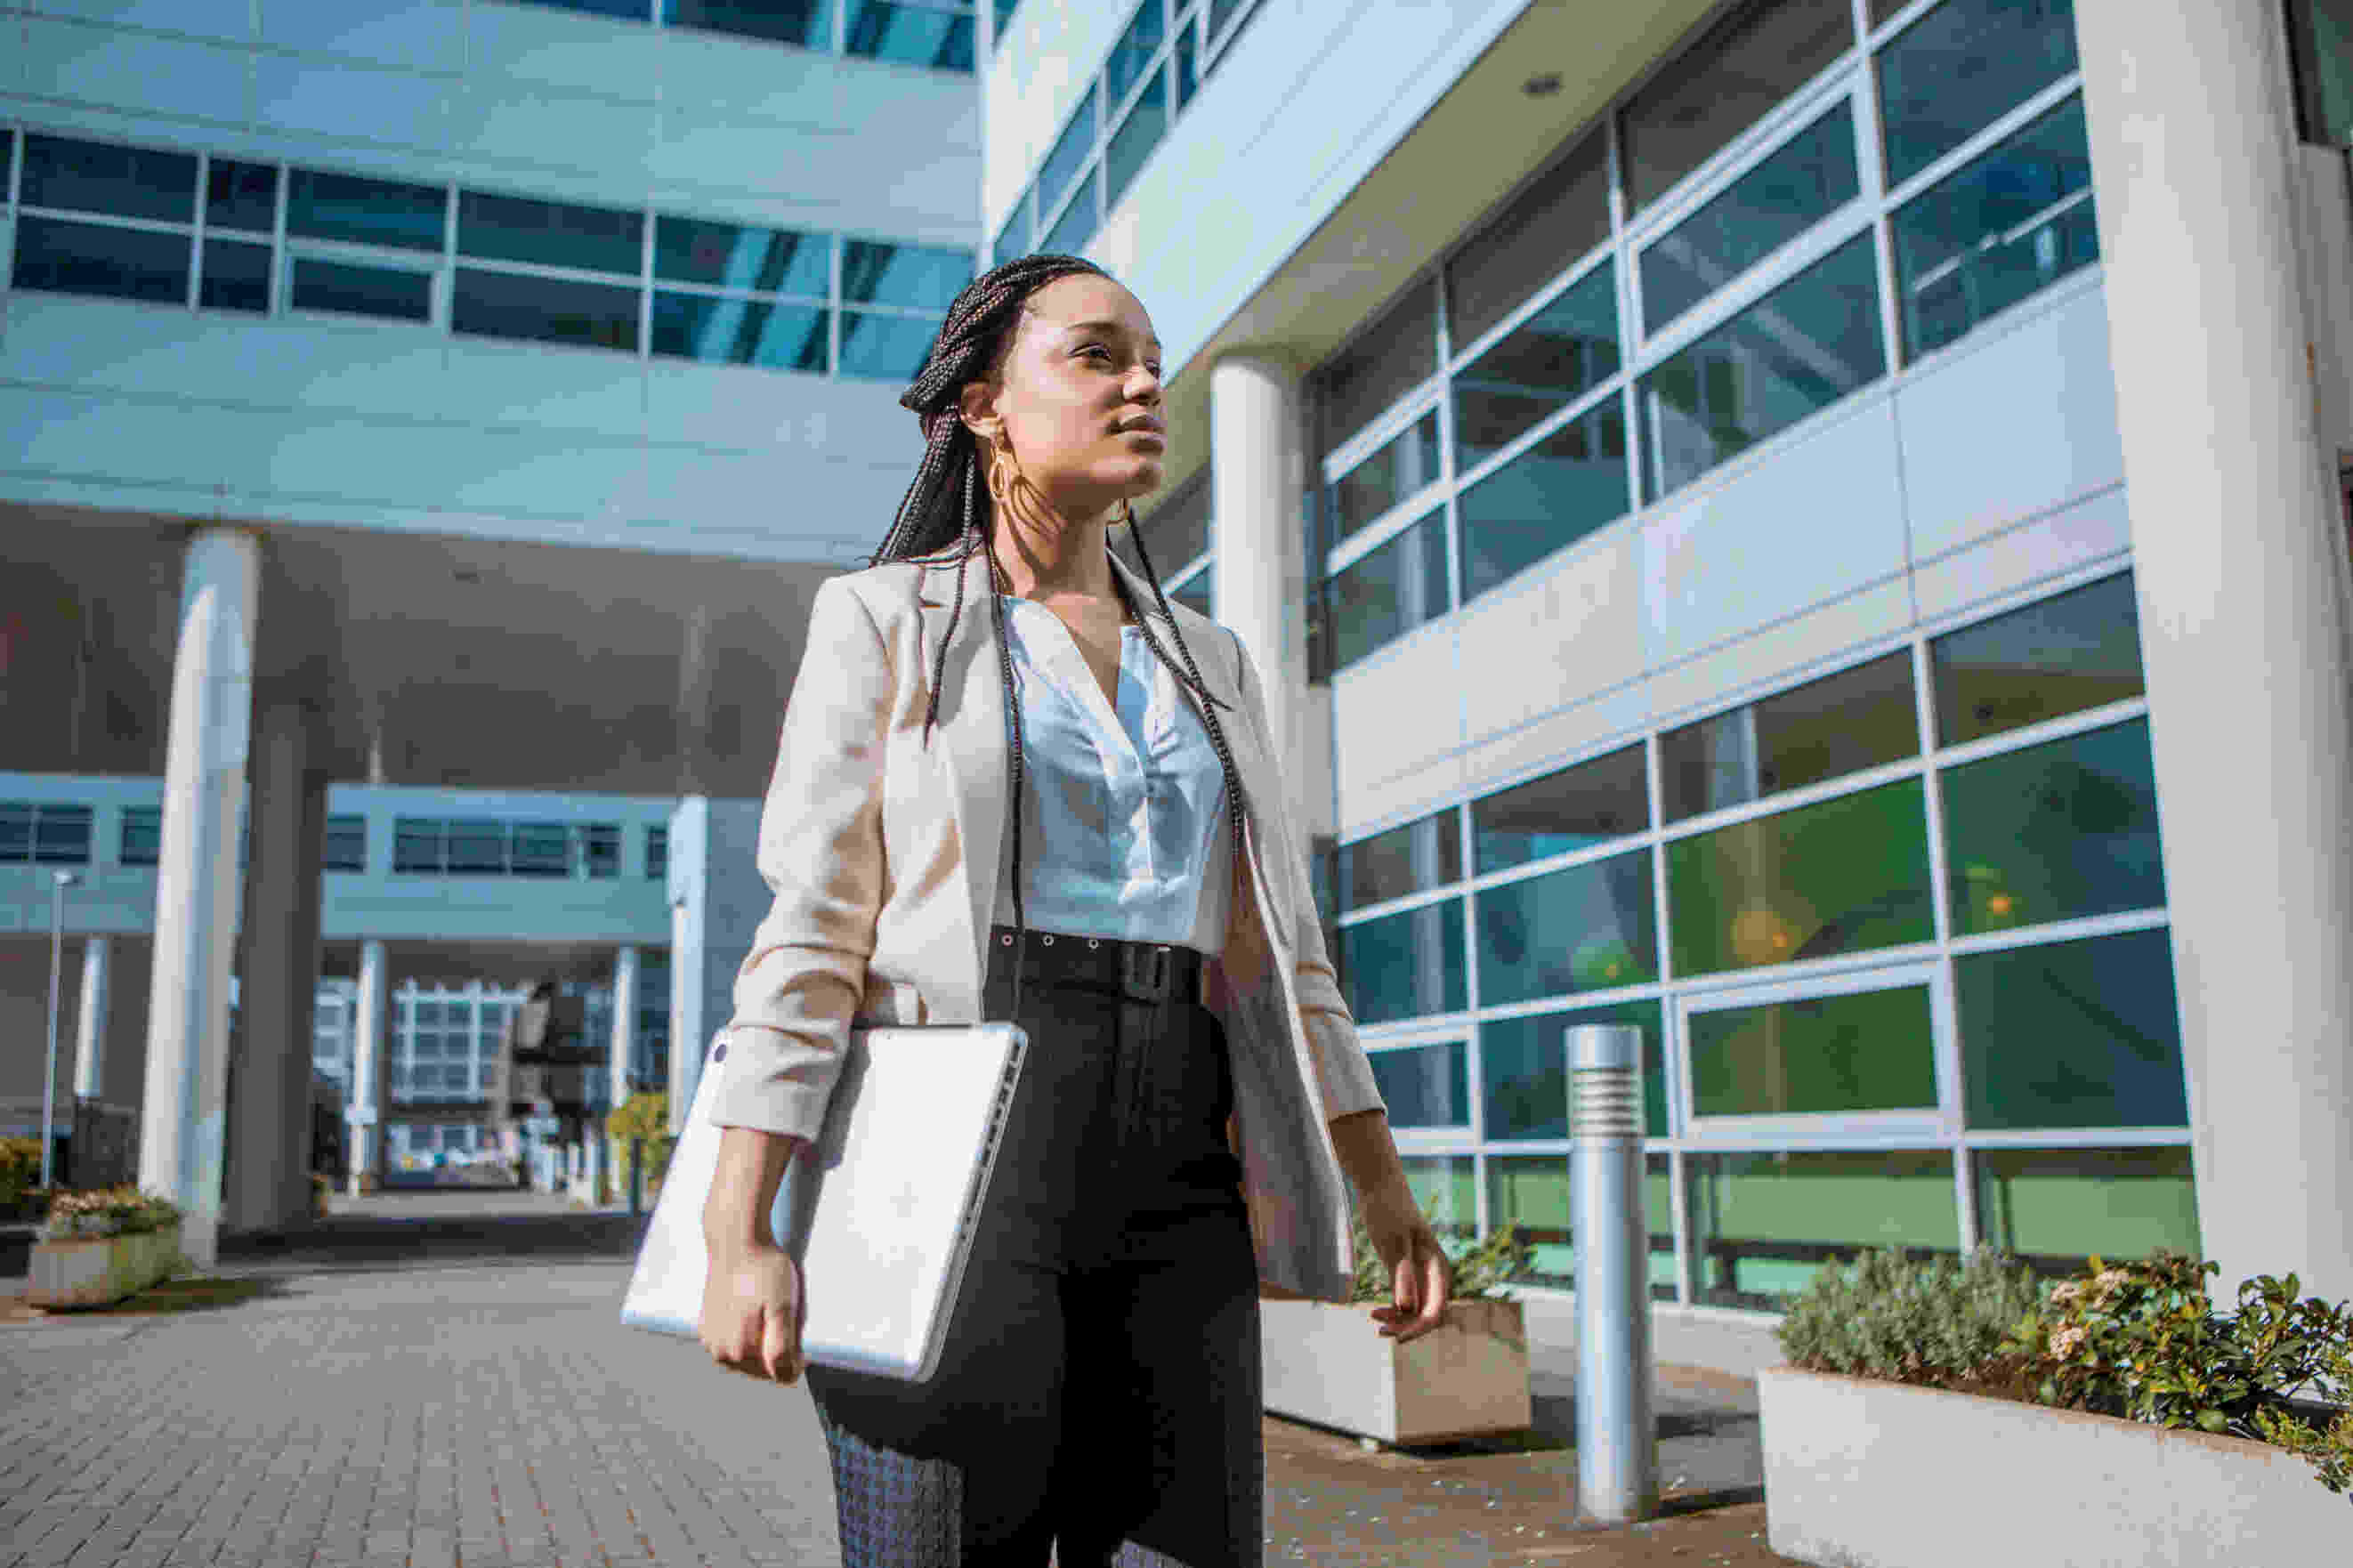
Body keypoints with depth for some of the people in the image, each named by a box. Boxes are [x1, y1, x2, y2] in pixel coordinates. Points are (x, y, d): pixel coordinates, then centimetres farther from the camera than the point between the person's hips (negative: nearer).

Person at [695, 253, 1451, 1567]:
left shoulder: (1208, 663, 20)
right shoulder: (884, 619, 6)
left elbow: (1273, 952, 19)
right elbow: (809, 930, -4)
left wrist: (1385, 1187, 12)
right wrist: (739, 1235, -12)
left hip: (1170, 1190, 5)